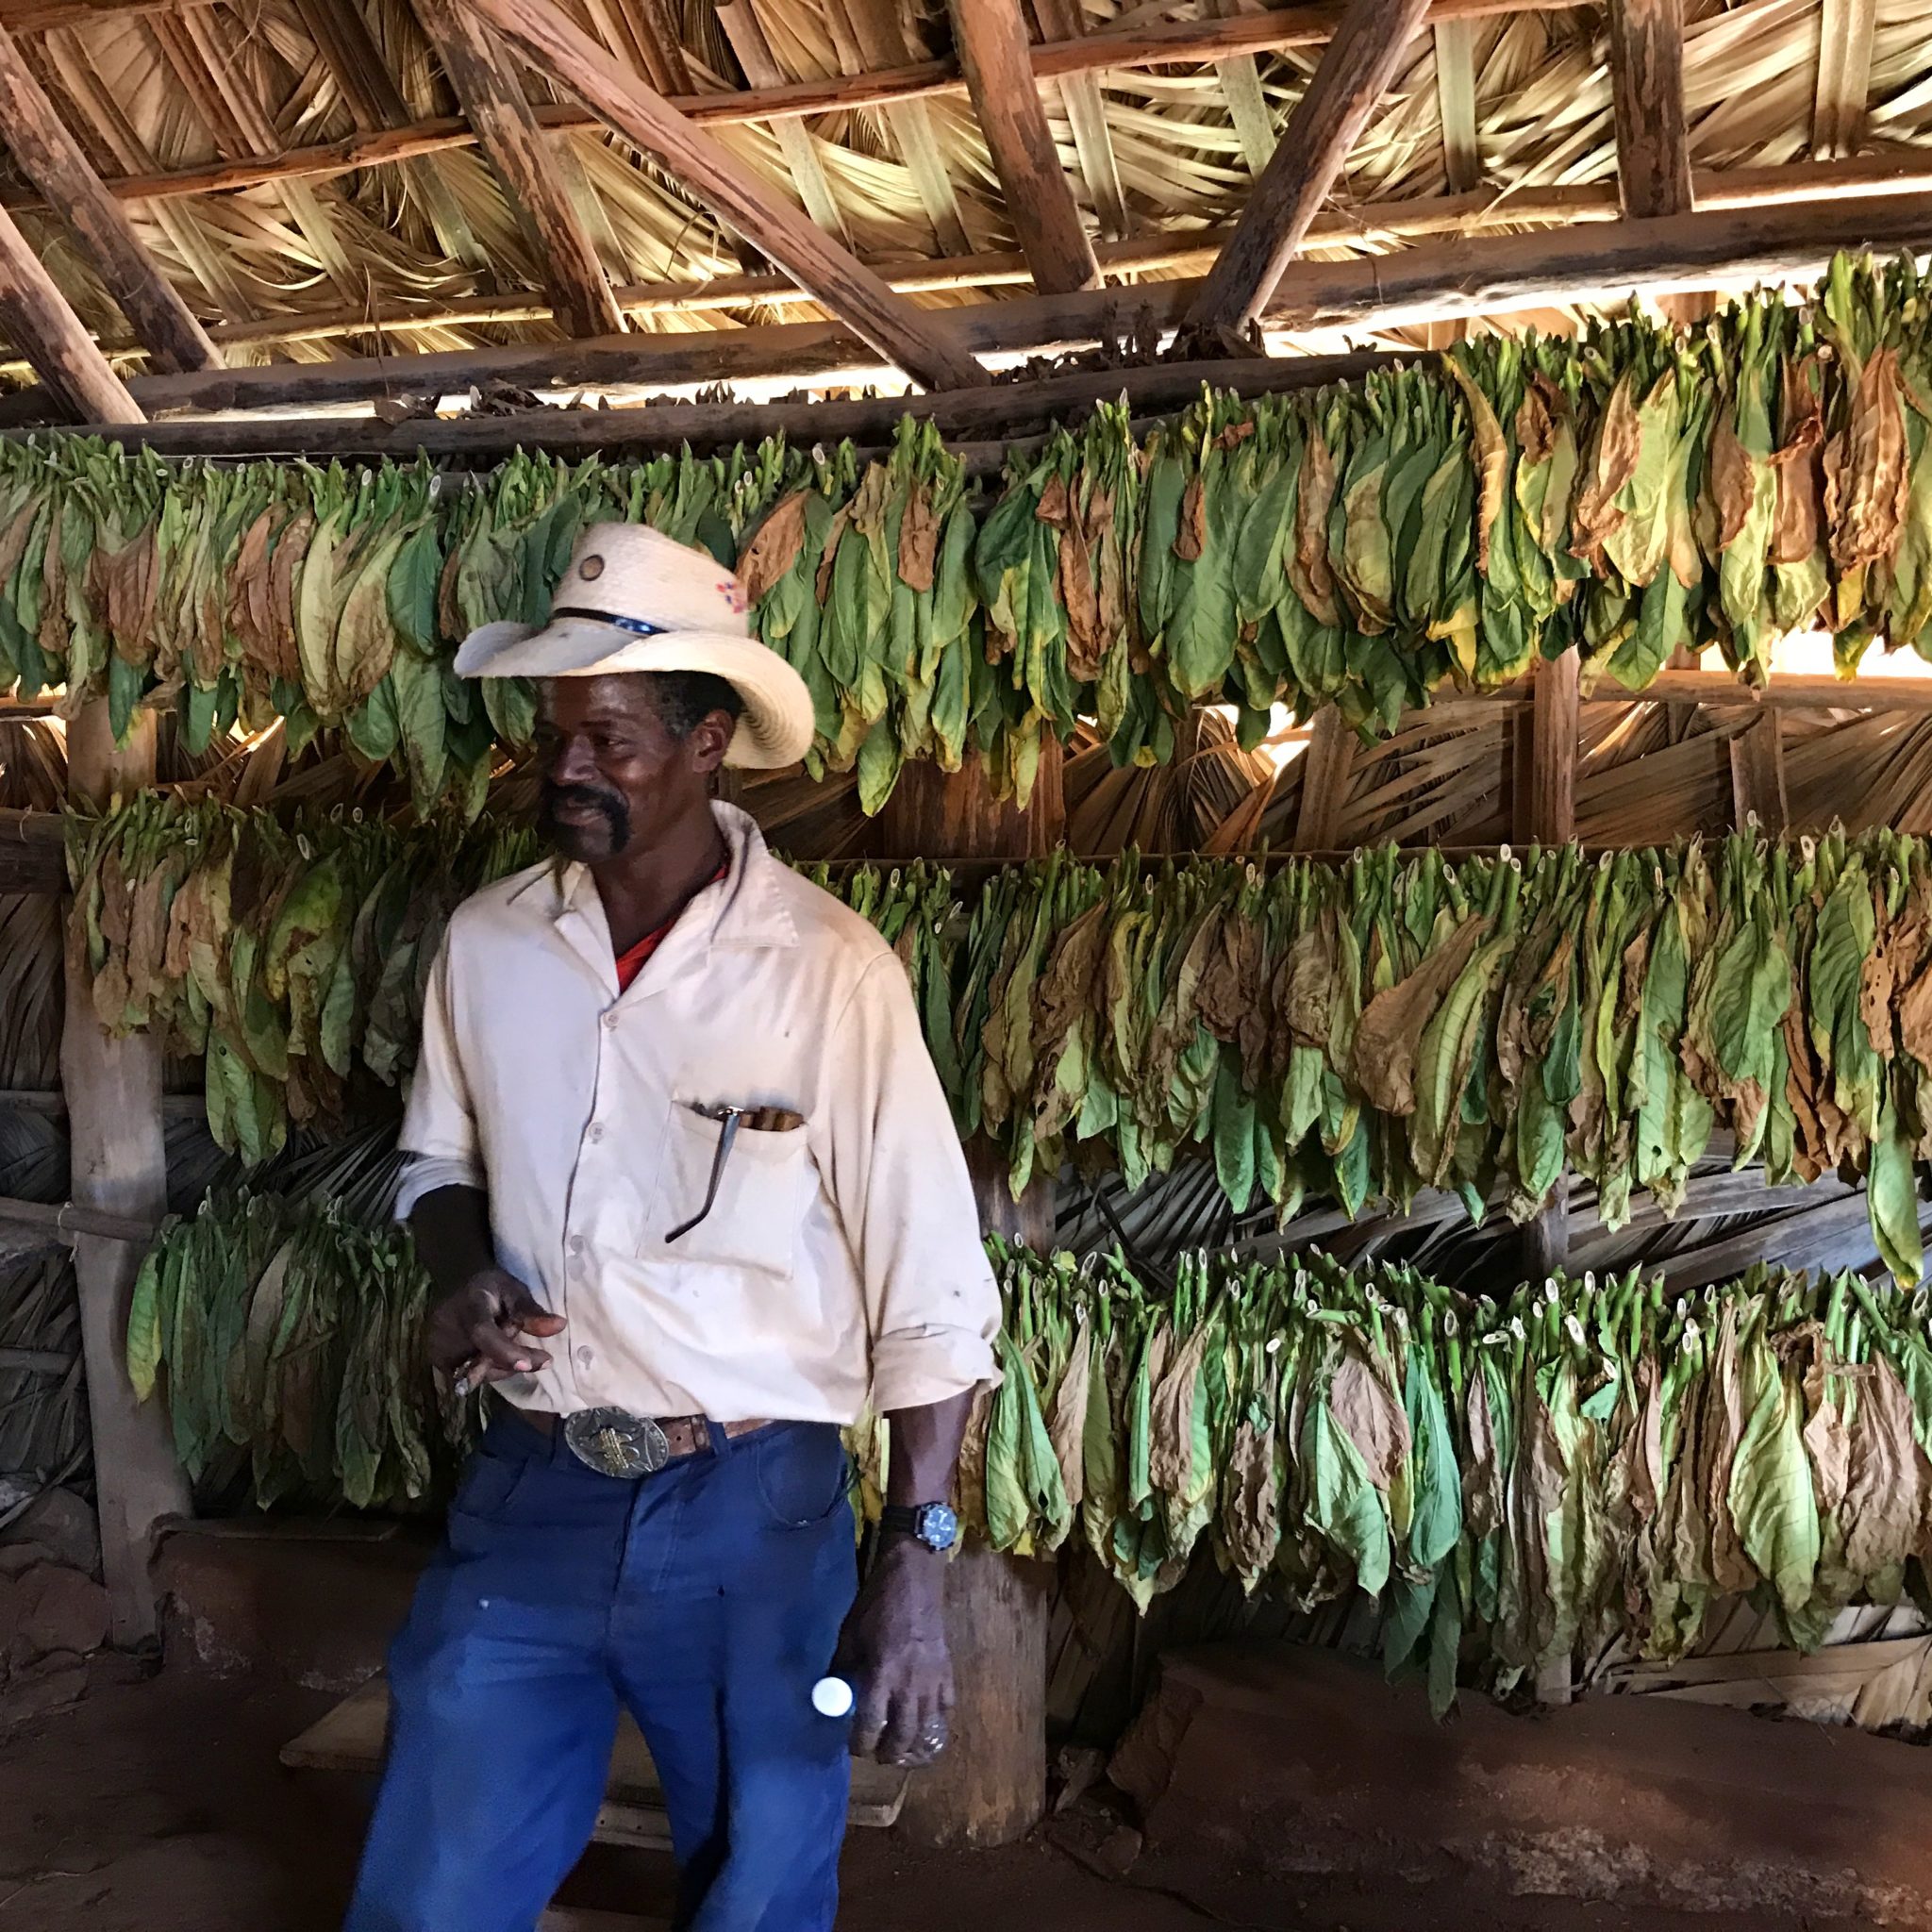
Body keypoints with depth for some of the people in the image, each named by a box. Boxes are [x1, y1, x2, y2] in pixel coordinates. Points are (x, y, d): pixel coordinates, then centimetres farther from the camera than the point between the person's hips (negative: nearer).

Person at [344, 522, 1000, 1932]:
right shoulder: (485, 944, -2)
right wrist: (463, 1273, -7)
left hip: (754, 1508, -3)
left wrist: (915, 1569, -12)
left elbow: (930, 1291, -11)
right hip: (529, 1495, 3)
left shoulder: (828, 970, -15)